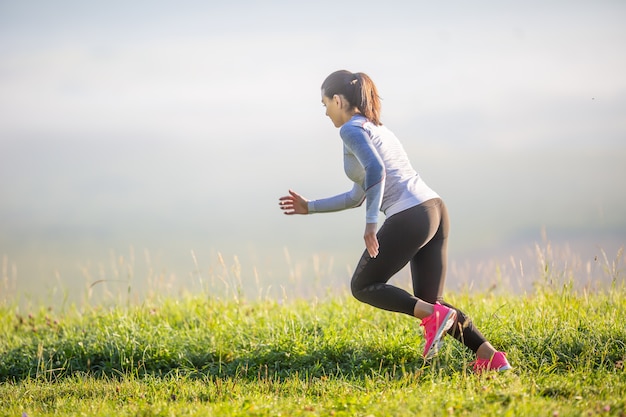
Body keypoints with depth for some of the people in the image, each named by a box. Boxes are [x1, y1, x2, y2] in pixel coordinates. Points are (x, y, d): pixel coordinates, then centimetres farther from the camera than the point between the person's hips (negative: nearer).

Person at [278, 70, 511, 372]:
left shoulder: (351, 129, -1)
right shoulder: (376, 129, 28)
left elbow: (376, 170, -21)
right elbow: (357, 196, 34)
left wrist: (371, 222, -22)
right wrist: (310, 207, 37)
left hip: (408, 217, -9)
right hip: (435, 211, 9)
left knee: (362, 287, 9)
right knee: (429, 302, 13)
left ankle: (434, 315, -11)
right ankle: (490, 356, -2)